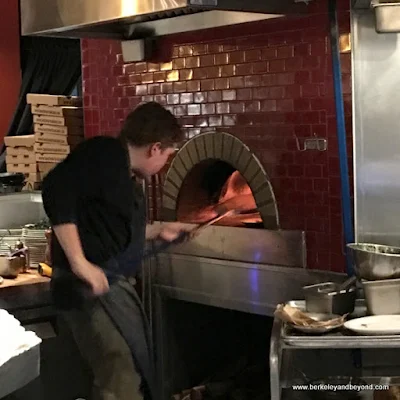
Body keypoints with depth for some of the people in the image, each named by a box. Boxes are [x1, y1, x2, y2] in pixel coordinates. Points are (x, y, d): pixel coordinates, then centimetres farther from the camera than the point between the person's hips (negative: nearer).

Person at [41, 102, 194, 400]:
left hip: (115, 285, 11)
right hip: (93, 286, -11)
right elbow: (56, 189, -27)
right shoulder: (105, 153, -13)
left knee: (137, 375, 18)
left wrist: (158, 230, 38)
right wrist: (79, 262, -29)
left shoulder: (127, 176, 17)